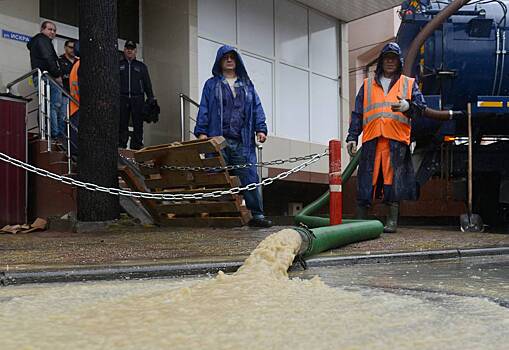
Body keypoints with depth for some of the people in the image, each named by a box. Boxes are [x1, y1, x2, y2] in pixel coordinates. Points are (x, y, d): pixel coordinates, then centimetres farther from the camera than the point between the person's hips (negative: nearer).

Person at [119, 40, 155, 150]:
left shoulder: (141, 66, 17)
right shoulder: (118, 65, 14)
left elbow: (147, 83, 15)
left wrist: (151, 98, 6)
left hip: (138, 99, 1)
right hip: (122, 99, 0)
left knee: (138, 124, -1)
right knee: (122, 124, -2)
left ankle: (137, 147, 3)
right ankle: (121, 147, 1)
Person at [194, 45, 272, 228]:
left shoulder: (247, 85, 20)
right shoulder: (212, 84, 13)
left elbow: (257, 108, 15)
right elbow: (204, 109, 7)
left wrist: (260, 129, 2)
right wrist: (201, 132, -3)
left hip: (243, 141, 1)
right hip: (218, 139, -1)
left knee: (249, 177, -4)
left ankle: (257, 214, -3)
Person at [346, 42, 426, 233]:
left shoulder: (409, 83, 18)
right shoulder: (367, 84, 21)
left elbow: (421, 107, 9)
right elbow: (357, 113, 17)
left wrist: (408, 106, -14)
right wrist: (352, 137, 7)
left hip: (397, 139, -1)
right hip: (371, 139, 1)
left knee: (394, 180, -2)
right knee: (366, 180, -1)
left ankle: (392, 221, 6)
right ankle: (360, 221, 6)